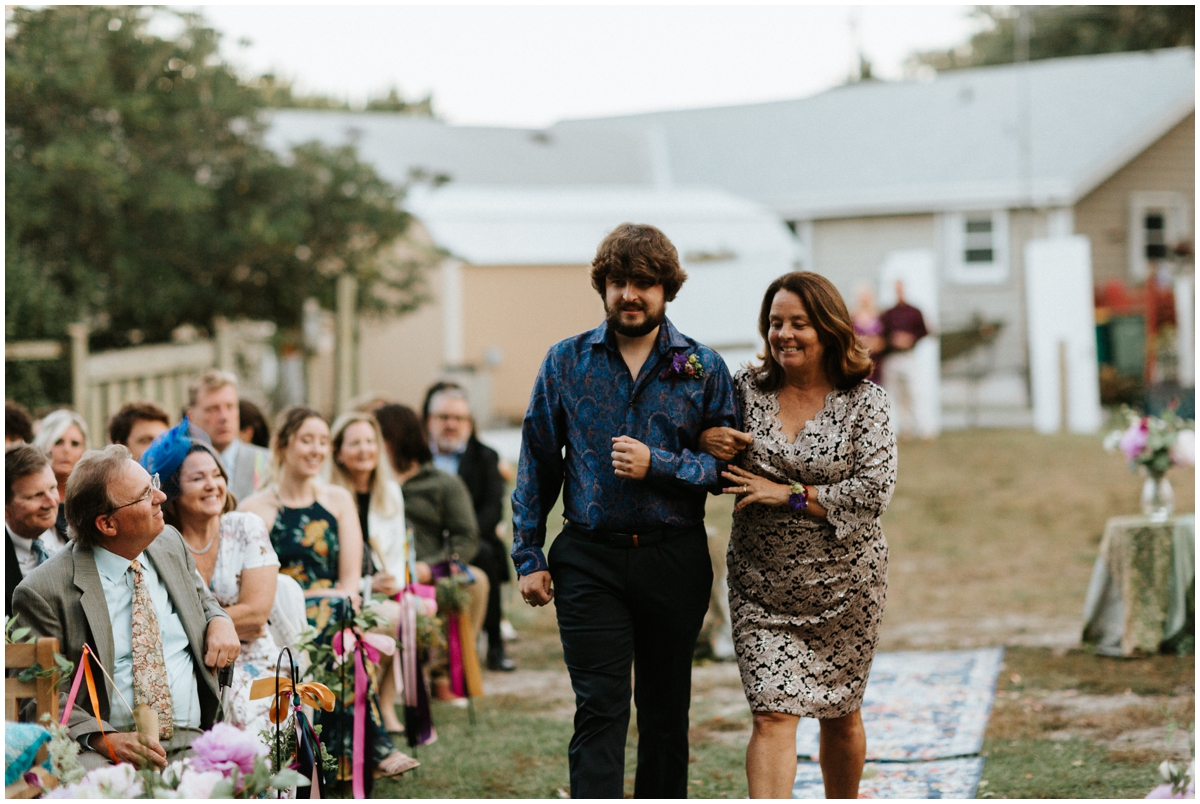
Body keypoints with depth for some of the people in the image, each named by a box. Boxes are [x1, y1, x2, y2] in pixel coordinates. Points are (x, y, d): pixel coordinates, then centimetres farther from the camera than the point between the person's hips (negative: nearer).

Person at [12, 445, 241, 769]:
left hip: (191, 742, 5)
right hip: (103, 754, -5)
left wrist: (220, 621, 9)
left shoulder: (170, 543, 13)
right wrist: (104, 740, -22)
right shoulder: (43, 593, -7)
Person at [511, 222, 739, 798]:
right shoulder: (565, 362, 5)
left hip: (675, 561, 1)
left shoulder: (703, 367, 3)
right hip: (590, 561, -1)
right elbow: (537, 466, 8)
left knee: (666, 710, 12)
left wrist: (657, 465, -15)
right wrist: (529, 557, 2)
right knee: (600, 708, -9)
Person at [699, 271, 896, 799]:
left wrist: (789, 495, -17)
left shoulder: (864, 401, -5)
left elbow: (873, 491, -14)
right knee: (772, 715, -11)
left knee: (840, 714, 14)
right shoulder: (746, 390, 2)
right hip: (761, 587, 1)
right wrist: (705, 442, -7)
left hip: (844, 586, -1)